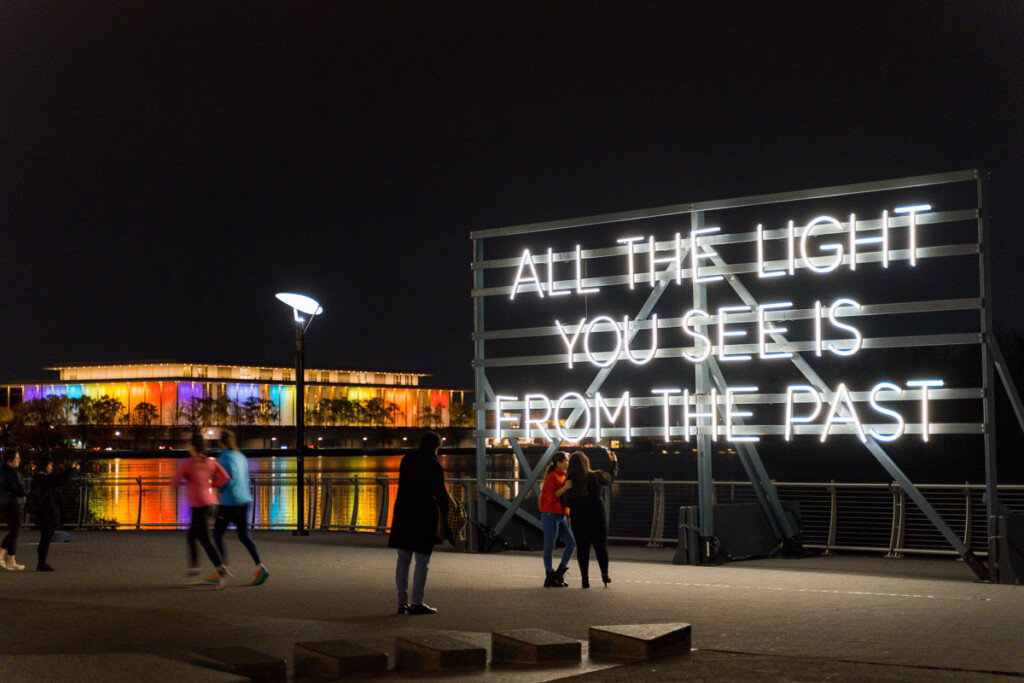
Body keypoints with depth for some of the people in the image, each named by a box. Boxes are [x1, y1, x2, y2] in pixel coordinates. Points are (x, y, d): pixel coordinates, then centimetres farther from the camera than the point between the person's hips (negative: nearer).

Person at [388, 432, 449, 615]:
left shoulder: (407, 460, 8)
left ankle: (402, 602, 11)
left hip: (403, 511, 6)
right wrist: (447, 514, 5)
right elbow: (441, 494, -9)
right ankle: (416, 602, 0)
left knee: (403, 559, 10)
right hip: (424, 512, -6)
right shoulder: (434, 467, -11)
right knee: (422, 560, 0)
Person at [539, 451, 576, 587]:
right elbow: (551, 497, -19)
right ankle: (549, 578, 4)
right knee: (550, 547, -2)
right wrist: (565, 488, -24)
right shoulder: (552, 476, -11)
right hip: (551, 515, -9)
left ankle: (559, 573, 13)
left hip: (562, 516, 9)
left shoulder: (563, 476, 16)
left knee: (572, 543, 4)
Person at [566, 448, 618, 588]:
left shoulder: (569, 482, -7)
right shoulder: (595, 477, -9)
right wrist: (614, 461, 27)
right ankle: (605, 574, 9)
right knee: (600, 545, 12)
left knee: (582, 547, 7)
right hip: (597, 515, -1)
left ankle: (585, 578, 5)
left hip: (578, 518, 1)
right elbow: (612, 476, 10)